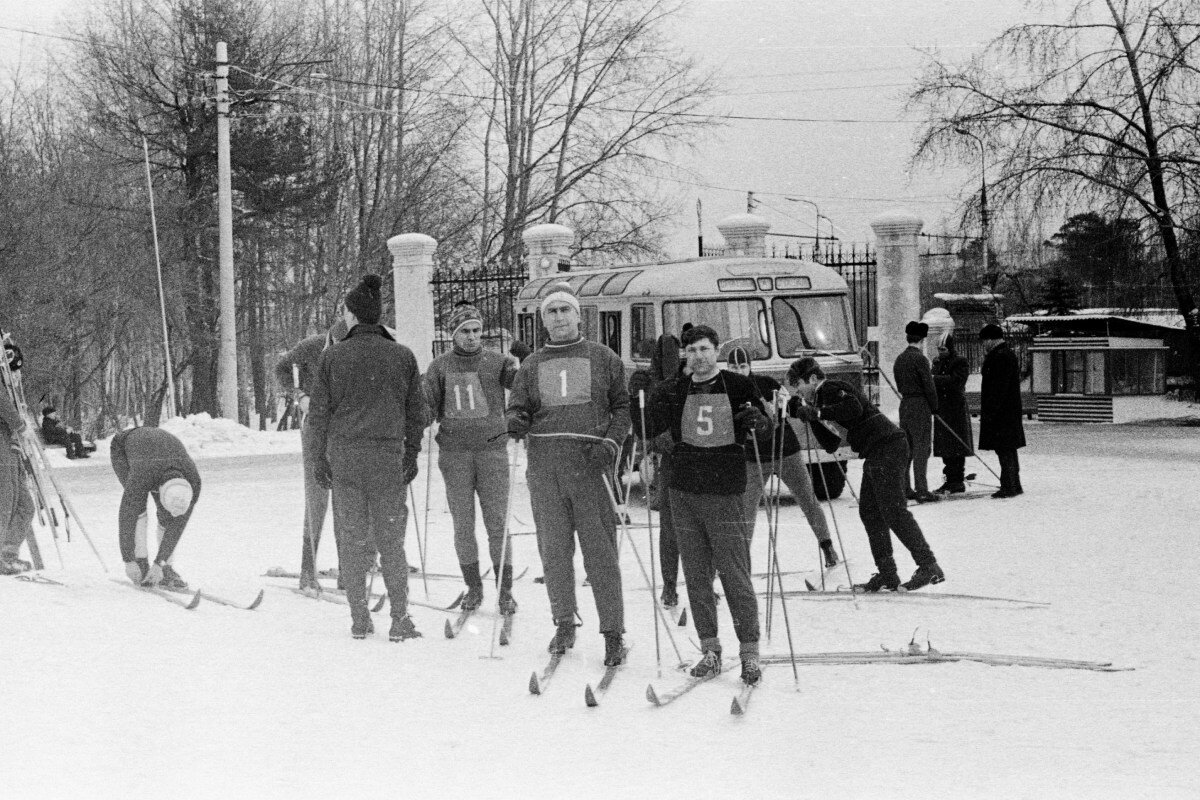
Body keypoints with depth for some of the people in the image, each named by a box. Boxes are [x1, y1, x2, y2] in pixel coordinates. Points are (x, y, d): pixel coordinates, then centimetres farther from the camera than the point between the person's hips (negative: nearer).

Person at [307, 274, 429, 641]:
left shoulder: (332, 357, -2)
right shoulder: (403, 357, 1)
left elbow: (318, 412, 1)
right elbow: (416, 411, 7)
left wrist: (320, 458, 9)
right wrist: (412, 454, 15)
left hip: (344, 458, -1)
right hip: (388, 456, 1)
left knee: (351, 539, 7)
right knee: (391, 539, 6)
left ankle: (360, 619, 8)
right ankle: (400, 619, 0)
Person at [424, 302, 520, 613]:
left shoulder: (497, 362, 2)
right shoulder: (440, 367, 6)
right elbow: (428, 406, 5)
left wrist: (520, 370, -29)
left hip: (492, 449, -1)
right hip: (454, 452, 1)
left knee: (497, 523, -2)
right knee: (463, 524, 4)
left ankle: (505, 590, 3)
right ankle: (473, 587, 15)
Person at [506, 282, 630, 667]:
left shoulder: (603, 359, 10)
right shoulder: (532, 366, 16)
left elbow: (622, 405, 9)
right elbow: (518, 407, 16)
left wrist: (611, 443, -7)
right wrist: (517, 422, -8)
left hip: (590, 463, -3)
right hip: (545, 466, 3)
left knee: (600, 549, -6)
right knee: (554, 548, 4)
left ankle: (613, 632, -4)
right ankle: (563, 624, 17)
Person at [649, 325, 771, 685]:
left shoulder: (738, 386, 2)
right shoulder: (675, 391, 10)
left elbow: (766, 432, 2)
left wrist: (756, 421, -20)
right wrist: (657, 406, -9)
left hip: (725, 493, -3)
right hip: (684, 493, 3)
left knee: (735, 575, -5)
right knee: (696, 577, 5)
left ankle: (749, 651, 1)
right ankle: (710, 649, 13)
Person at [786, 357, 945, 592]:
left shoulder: (831, 390, -3)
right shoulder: (822, 397, 26)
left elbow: (854, 409, -23)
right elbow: (831, 445, 21)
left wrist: (818, 412, -14)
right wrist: (811, 417, 16)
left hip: (886, 447, -10)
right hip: (876, 454, 10)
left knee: (894, 510, -12)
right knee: (869, 511, 9)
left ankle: (929, 566, -14)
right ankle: (887, 574, 8)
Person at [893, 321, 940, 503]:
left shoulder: (899, 358, 11)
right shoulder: (920, 359, -14)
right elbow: (929, 385, -13)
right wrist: (934, 407, -2)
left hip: (904, 404, 8)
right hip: (920, 406, -8)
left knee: (906, 448, 12)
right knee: (921, 448, -6)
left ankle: (904, 488, 15)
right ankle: (921, 491, -8)